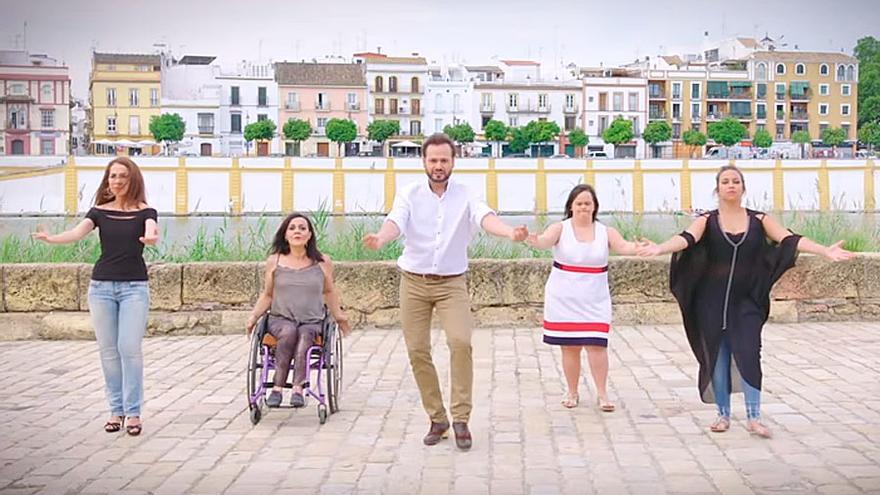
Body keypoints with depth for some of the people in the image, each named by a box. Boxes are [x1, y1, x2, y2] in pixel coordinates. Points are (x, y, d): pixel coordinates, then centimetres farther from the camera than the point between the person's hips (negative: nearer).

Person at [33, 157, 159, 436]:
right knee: (108, 350, 5)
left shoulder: (144, 212, 1)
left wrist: (150, 238, -44)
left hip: (134, 287, -3)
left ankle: (133, 412, 1)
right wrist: (51, 239, -31)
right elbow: (78, 232, -10)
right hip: (102, 285, 3)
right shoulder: (99, 211, 6)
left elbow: (152, 235, -19)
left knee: (130, 348, -8)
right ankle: (116, 410, 14)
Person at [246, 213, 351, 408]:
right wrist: (254, 316, 7)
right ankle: (287, 389, -38)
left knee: (304, 335, -35)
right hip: (280, 319, 0)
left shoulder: (322, 262, 10)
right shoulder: (274, 261, 10)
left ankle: (297, 389, -46)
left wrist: (339, 316, 20)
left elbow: (329, 292, 24)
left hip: (312, 321, 0)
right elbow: (267, 295, 19)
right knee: (289, 332, -35)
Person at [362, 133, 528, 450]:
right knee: (417, 351, 2)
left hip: (452, 283, -1)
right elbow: (396, 221, -19)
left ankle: (461, 418, -9)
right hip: (414, 282, 1)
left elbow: (485, 217, -21)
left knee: (461, 342, -20)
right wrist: (380, 239, -44)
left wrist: (510, 233, -43)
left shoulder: (465, 195, -2)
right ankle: (437, 419, 16)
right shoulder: (410, 195, -1)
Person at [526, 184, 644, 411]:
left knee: (596, 344, -7)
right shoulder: (561, 228, -4)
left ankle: (601, 394, 4)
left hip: (594, 299, 1)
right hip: (564, 298, -1)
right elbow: (546, 240, -23)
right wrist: (534, 241, -47)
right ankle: (572, 392, 20)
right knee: (570, 347, 6)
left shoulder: (605, 231, 2)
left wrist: (638, 248, -35)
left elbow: (623, 246, -12)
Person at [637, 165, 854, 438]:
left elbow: (790, 239, -9)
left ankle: (753, 417, 2)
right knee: (717, 356, 5)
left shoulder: (758, 220, 2)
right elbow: (686, 239, -19)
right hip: (713, 301, 0)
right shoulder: (707, 221, -2)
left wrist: (825, 251, -23)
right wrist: (659, 248, -40)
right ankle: (723, 415, 19)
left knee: (748, 354, -7)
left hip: (747, 301, 0)